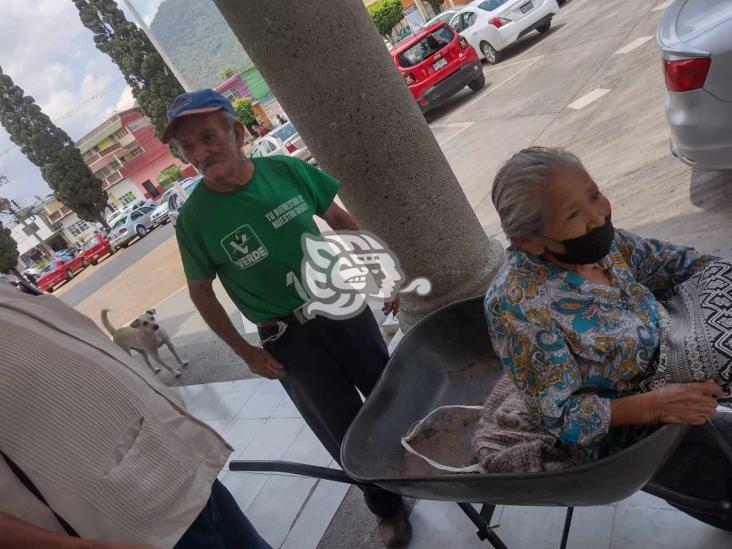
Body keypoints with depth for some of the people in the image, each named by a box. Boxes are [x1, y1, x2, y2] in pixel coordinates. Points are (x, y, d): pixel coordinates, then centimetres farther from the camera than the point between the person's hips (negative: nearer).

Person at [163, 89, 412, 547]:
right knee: (348, 433, 11)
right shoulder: (195, 218, -14)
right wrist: (247, 352, -4)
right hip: (289, 338, -2)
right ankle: (386, 506, 40)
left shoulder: (288, 170, -10)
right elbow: (201, 291, -2)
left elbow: (341, 220, 4)